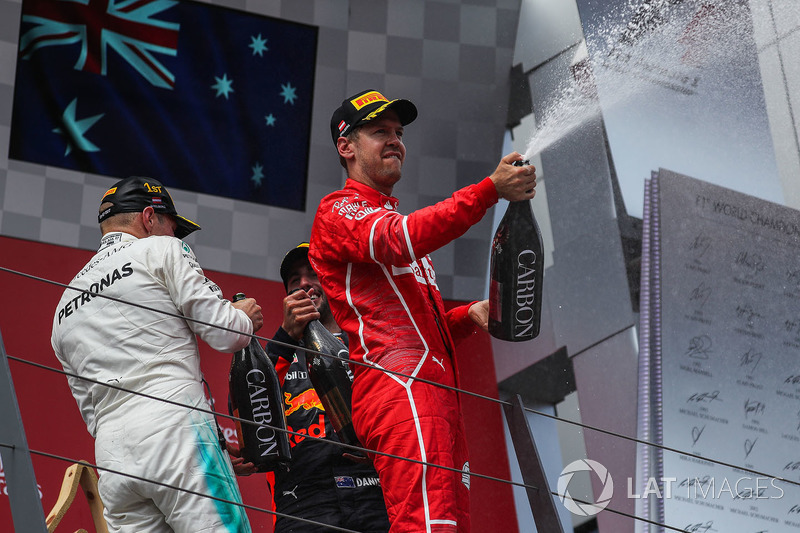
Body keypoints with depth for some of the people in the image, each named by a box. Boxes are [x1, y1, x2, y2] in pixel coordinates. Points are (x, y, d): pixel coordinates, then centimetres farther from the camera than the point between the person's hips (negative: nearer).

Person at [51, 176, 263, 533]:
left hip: (111, 455, 6)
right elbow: (225, 333, 0)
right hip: (175, 429, -6)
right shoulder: (161, 252, 7)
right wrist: (245, 316, 21)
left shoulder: (65, 307, 26)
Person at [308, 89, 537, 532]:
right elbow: (401, 240, -18)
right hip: (399, 385, -9)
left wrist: (469, 316, 14)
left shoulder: (392, 218, 34)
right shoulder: (338, 212, 5)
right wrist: (491, 189, -24)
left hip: (436, 395, 9)